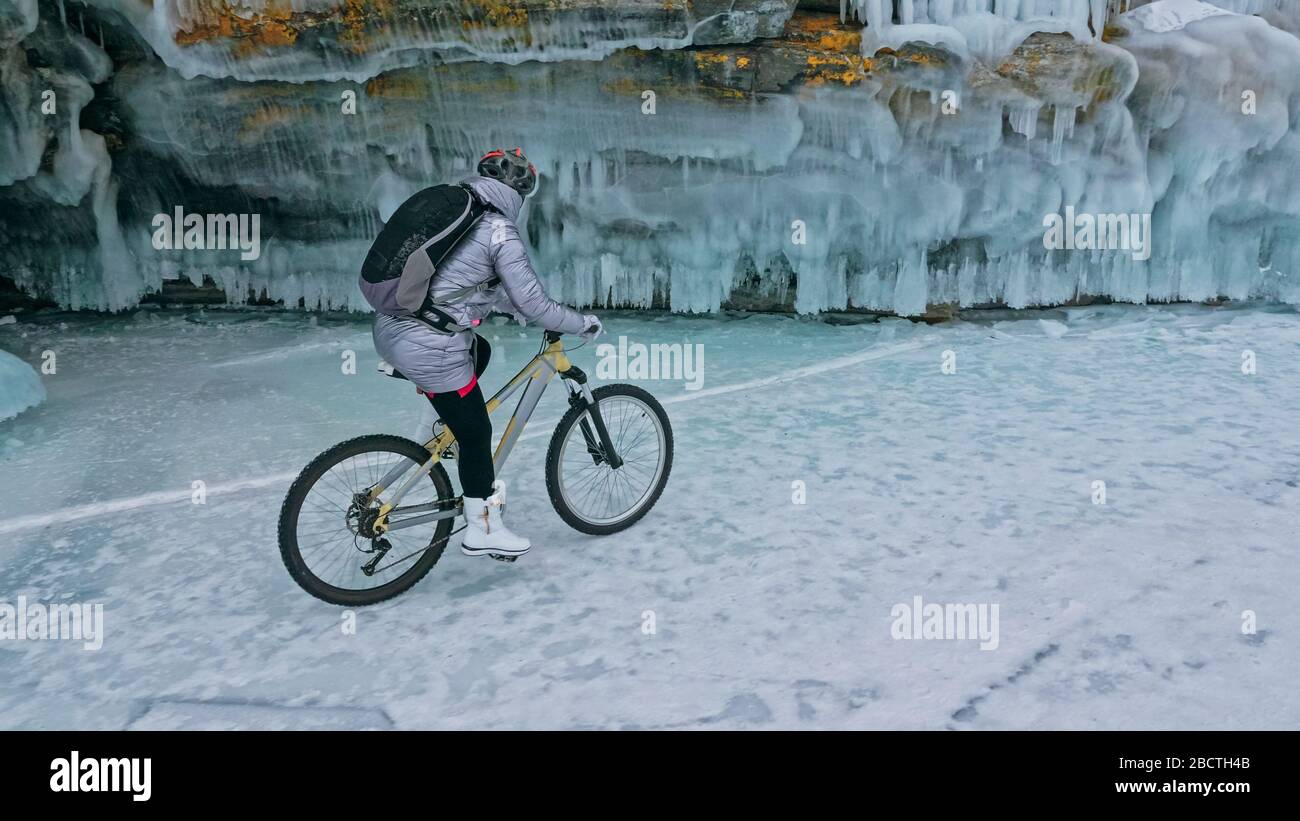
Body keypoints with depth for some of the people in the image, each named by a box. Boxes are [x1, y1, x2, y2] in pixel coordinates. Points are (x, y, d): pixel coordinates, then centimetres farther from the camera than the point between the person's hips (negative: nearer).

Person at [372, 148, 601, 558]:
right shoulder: (501, 231, -11)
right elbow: (532, 302, -10)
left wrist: (514, 305, 29)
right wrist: (584, 323, 4)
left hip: (389, 327, 8)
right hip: (426, 348, -8)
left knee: (480, 351, 32)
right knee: (476, 432, 7)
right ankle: (483, 530, 20)